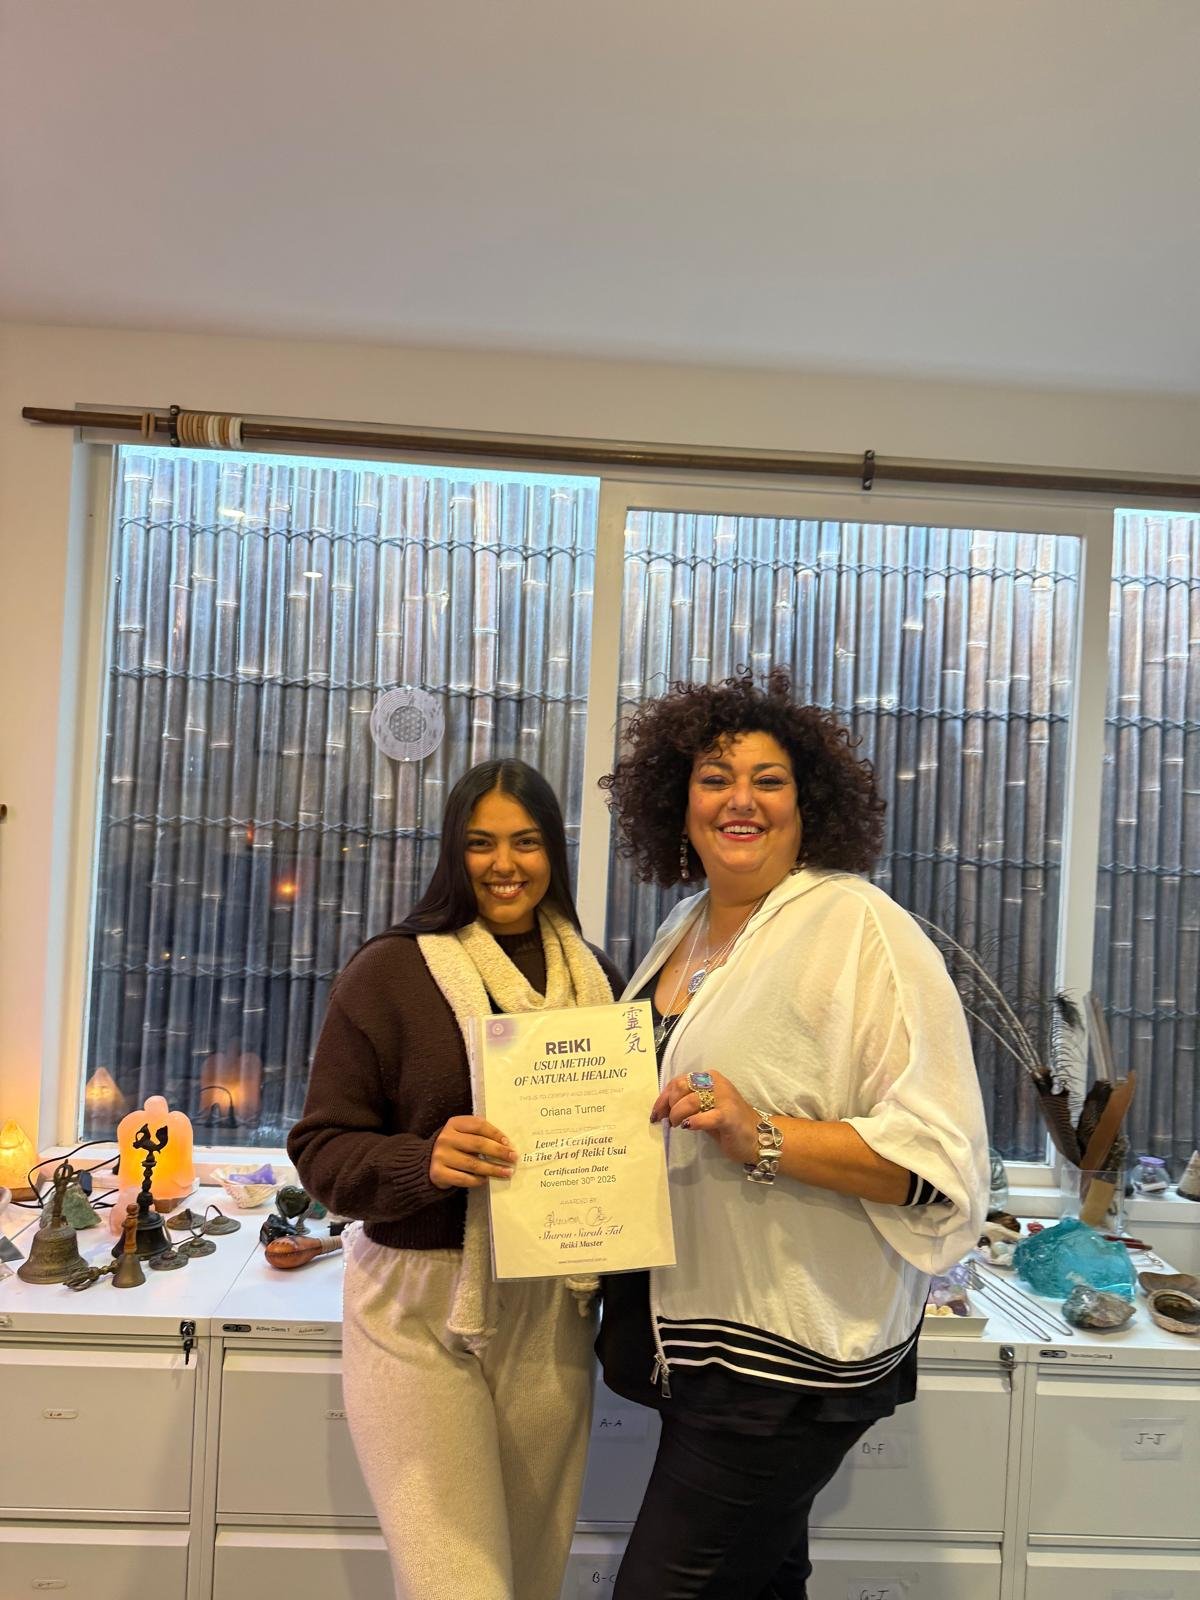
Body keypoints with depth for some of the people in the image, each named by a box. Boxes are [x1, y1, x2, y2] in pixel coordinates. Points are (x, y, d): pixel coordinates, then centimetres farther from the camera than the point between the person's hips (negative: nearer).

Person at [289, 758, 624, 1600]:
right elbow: (322, 1147, -7)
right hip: (420, 1311, -4)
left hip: (551, 1310, 4)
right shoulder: (391, 971, -8)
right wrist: (423, 1162, -26)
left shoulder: (593, 977, 5)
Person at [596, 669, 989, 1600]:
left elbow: (935, 1157, -19)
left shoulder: (860, 930, -15)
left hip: (791, 1355, -7)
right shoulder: (685, 930, 8)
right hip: (689, 1329, 7)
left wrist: (762, 1138, -29)